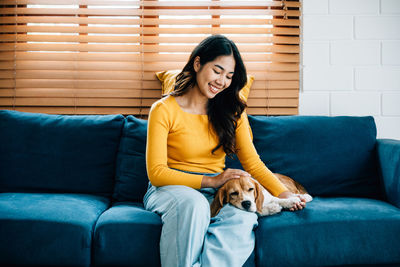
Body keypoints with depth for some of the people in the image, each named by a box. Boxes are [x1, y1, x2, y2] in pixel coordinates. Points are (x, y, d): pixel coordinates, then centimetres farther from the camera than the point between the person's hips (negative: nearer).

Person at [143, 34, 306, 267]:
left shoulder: (232, 111, 10)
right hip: (171, 189, -3)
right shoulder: (164, 110, -5)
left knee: (245, 217, -31)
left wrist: (284, 194, -11)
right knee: (193, 203, -39)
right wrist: (211, 180, -18)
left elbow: (253, 163, 6)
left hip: (217, 192, 3)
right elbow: (156, 173, -10)